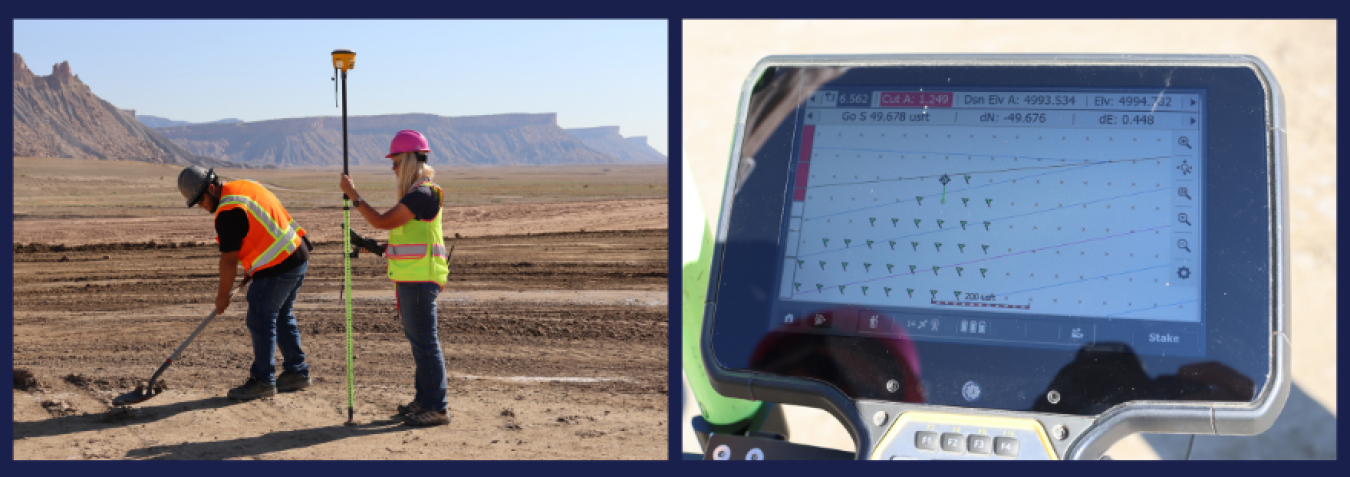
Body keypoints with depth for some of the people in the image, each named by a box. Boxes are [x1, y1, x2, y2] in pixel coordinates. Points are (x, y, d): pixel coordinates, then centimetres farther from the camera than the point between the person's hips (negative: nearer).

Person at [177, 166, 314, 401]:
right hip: (298, 256, 10)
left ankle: (262, 380, 2)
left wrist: (223, 295, -2)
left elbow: (229, 259, -13)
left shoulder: (228, 211, -17)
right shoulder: (244, 186, 13)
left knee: (260, 320, -3)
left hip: (278, 267, -10)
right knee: (282, 317, 18)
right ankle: (297, 372, 24)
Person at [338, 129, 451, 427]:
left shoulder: (422, 194, -16)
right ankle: (425, 400, 24)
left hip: (419, 279, -11)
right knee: (417, 339, 15)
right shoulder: (416, 192, 17)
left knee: (424, 341, -9)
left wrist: (354, 196, -12)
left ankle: (437, 408, -6)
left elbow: (382, 222, -19)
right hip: (410, 278, 11)